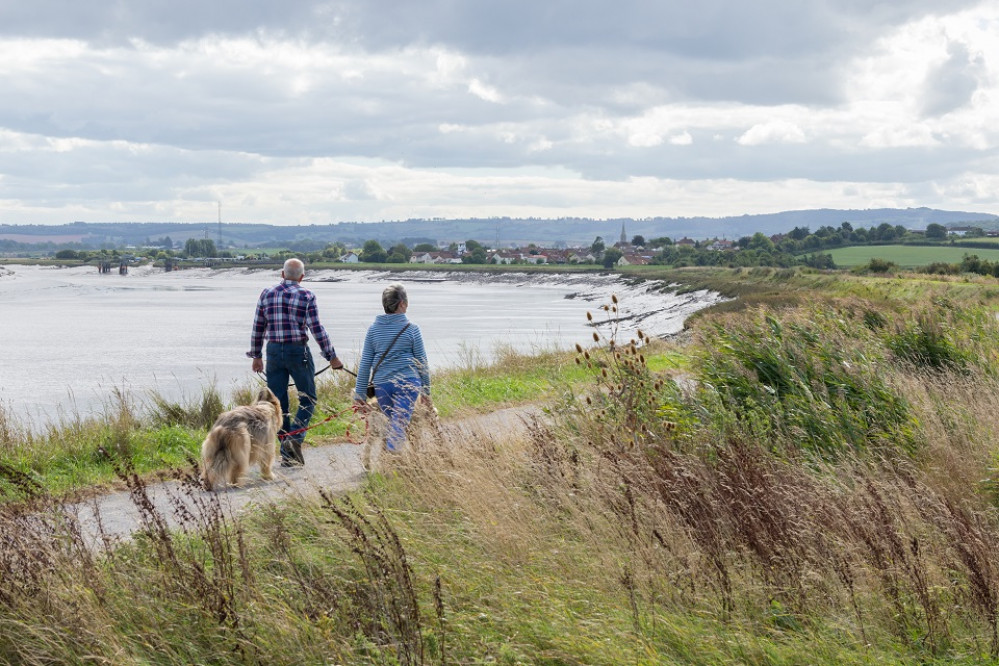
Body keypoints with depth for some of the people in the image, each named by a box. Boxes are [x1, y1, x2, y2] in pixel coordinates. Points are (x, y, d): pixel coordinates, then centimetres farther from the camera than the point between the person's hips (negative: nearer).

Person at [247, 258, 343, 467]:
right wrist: (332, 357, -2)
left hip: (274, 352, 3)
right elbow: (317, 329, -8)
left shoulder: (266, 294, 5)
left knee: (278, 402, 8)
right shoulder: (306, 296, -5)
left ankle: (286, 454, 9)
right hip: (298, 351, -3)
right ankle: (295, 438, -13)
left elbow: (258, 327, 7)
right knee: (307, 399, 9)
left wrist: (256, 355, 17)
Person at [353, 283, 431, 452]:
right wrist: (426, 391, 12)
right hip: (408, 383, -4)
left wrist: (360, 393, 10)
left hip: (382, 385, 4)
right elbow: (422, 362, 2)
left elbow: (365, 363, 5)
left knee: (395, 425, 22)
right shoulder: (411, 329, -4)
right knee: (398, 427, -9)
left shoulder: (374, 329, 3)